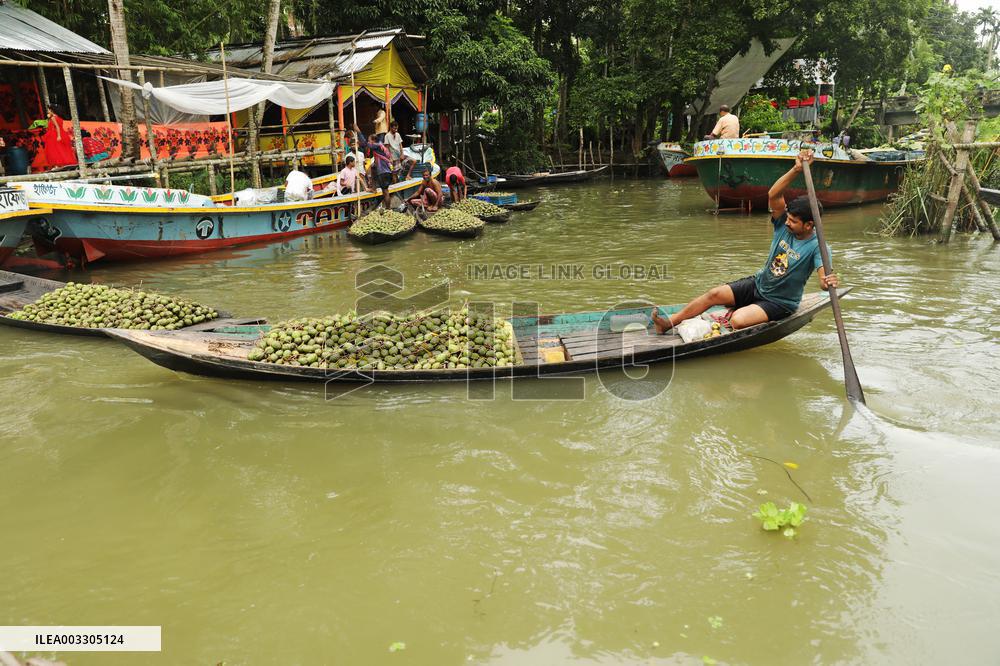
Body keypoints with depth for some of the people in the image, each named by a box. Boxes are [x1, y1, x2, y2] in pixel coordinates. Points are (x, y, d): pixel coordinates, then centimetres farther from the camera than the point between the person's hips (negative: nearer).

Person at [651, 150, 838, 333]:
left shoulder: (817, 246, -20)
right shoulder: (784, 225, -7)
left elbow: (823, 279, -33)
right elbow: (773, 195, -21)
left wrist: (829, 282, -58)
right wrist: (796, 170, -35)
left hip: (778, 303, -6)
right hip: (757, 283, 6)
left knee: (737, 320, -31)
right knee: (714, 294, -7)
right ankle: (669, 323, -1)